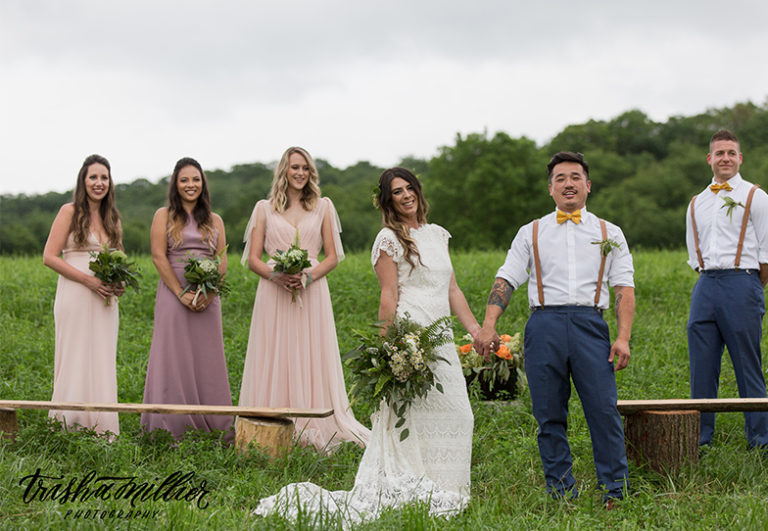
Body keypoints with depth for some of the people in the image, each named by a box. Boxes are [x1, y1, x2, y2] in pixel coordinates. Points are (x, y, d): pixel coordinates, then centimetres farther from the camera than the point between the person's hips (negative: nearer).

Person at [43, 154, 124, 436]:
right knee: (75, 361, -5)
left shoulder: (112, 218, 15)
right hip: (75, 297, -6)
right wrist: (89, 280, -16)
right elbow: (50, 257, -7)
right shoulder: (70, 212, -2)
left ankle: (102, 429, 10)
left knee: (102, 363, 6)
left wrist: (119, 283, 2)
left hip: (105, 301, 6)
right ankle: (69, 427, -1)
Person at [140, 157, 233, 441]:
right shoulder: (164, 215, 5)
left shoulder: (215, 221, 13)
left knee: (207, 361, 4)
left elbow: (222, 262, 7)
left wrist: (207, 294, -10)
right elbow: (159, 257, -4)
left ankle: (212, 427, 8)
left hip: (207, 300, 3)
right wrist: (182, 293, -14)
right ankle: (172, 429, 0)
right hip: (174, 296, -3)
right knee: (174, 360, -3)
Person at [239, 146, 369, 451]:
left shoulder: (323, 206, 11)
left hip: (311, 293, 0)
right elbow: (253, 259, 6)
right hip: (274, 294, 0)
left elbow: (332, 257, 8)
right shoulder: (265, 208, 10)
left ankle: (314, 429, 3)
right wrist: (275, 274, -14)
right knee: (274, 361, -1)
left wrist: (309, 275, -10)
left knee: (312, 359, -2)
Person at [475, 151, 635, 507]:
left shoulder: (609, 233, 17)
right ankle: (560, 493, 10)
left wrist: (623, 338, -4)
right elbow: (506, 280, 8)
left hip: (590, 324, -1)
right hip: (545, 324, 1)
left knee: (603, 410, -8)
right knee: (549, 416, 2)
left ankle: (615, 491, -1)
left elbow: (624, 288, 9)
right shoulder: (531, 233, 17)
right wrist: (488, 326, -7)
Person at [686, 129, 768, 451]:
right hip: (705, 286, 5)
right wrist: (710, 281, 13)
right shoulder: (697, 204, 18)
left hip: (741, 281, -5)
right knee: (701, 366, 2)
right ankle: (701, 437, 9)